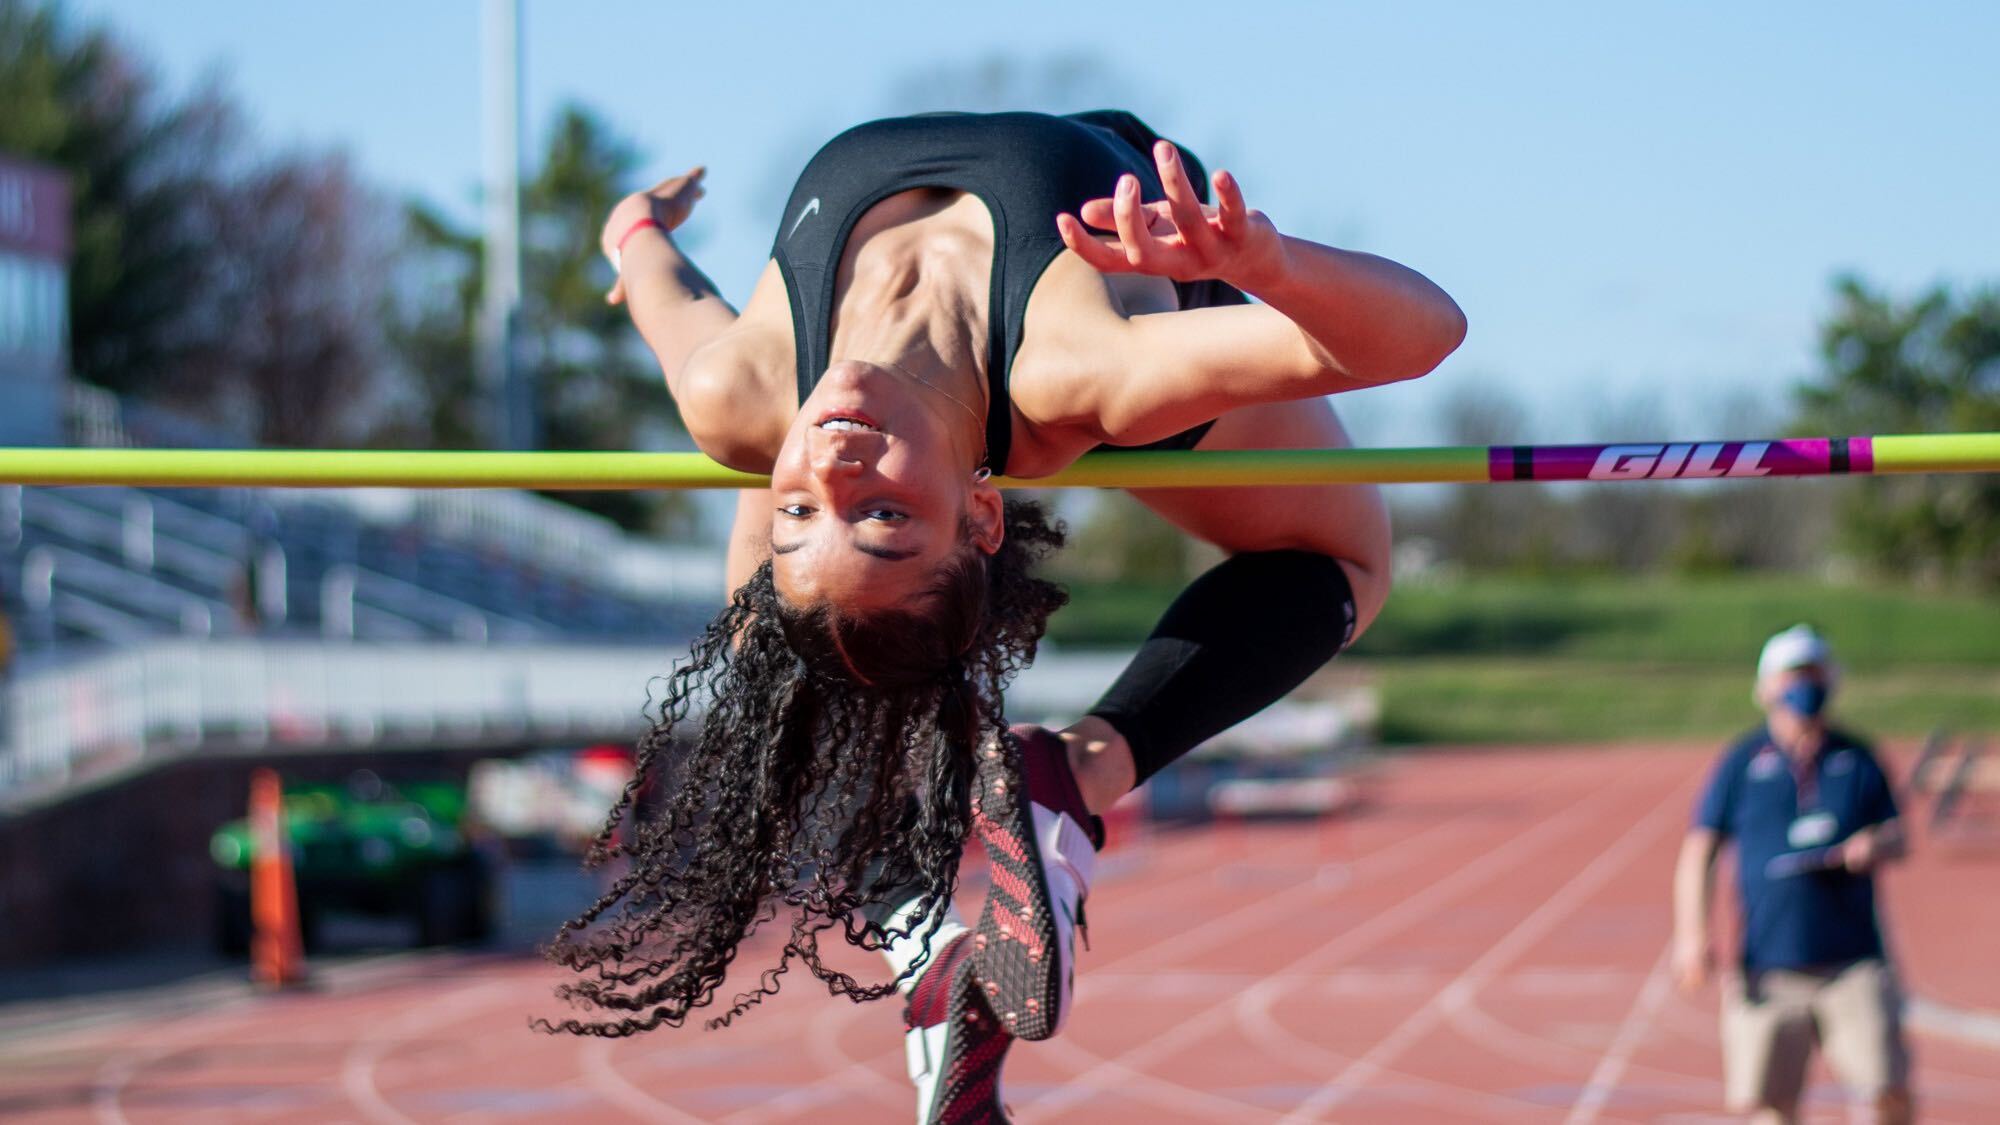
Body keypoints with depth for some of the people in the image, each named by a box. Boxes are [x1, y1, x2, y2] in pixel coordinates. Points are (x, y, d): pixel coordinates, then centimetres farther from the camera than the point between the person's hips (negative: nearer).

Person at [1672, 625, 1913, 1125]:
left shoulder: (1857, 759, 11)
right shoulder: (1742, 763, 5)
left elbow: (1897, 835, 12)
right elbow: (1698, 851, 2)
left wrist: (1878, 846, -13)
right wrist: (1692, 932, -12)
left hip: (1854, 965, 1)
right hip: (1768, 967, -1)